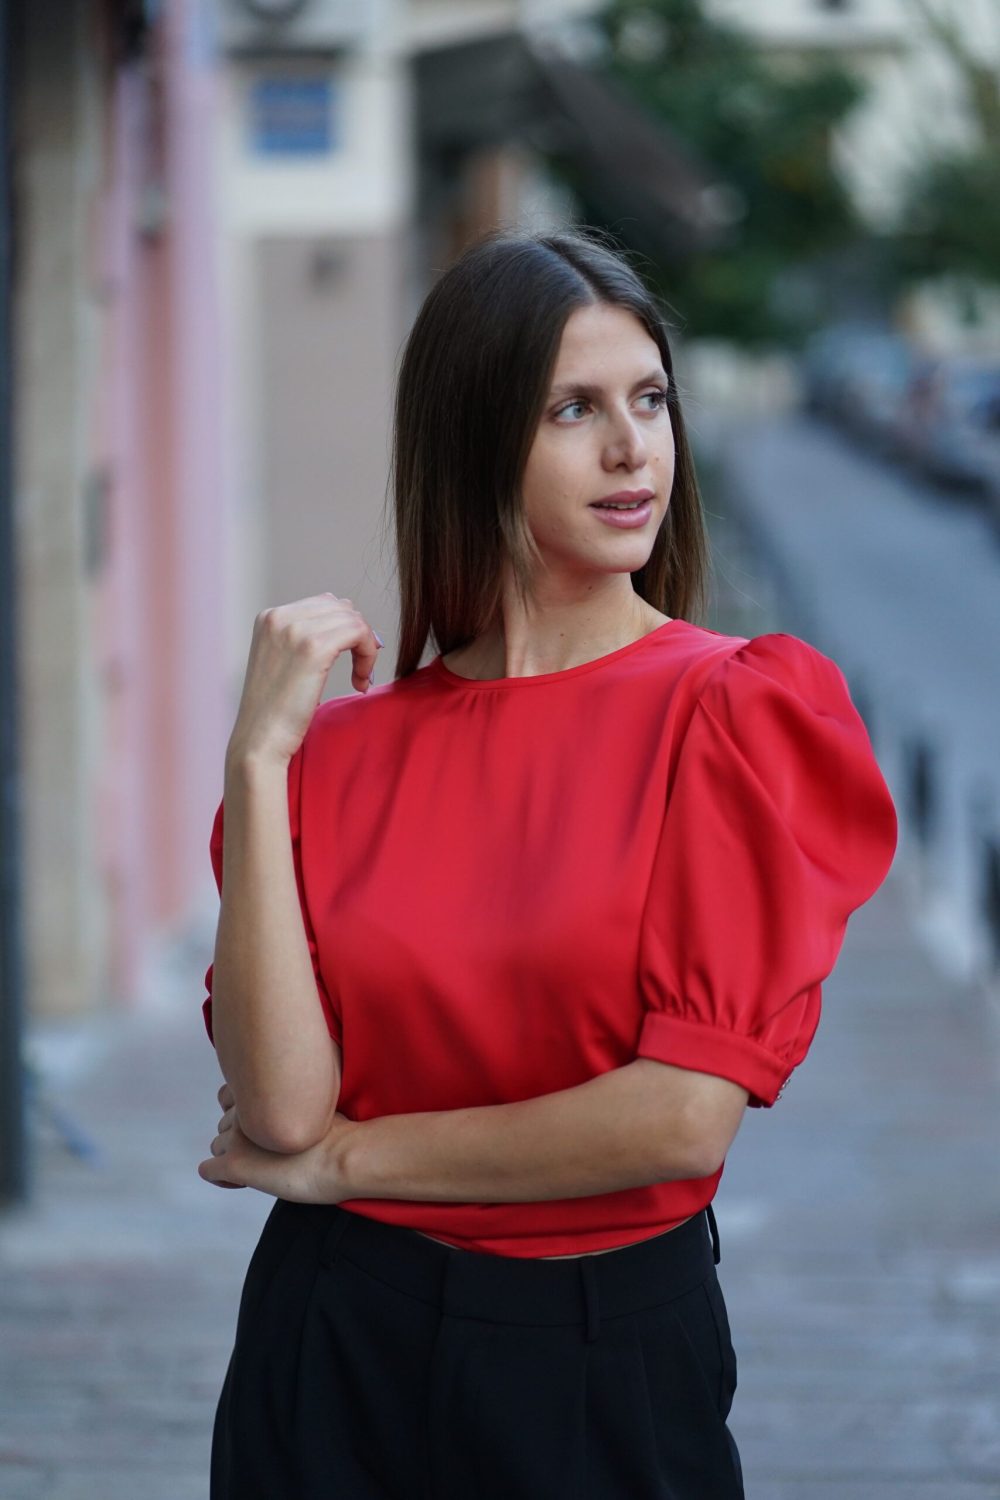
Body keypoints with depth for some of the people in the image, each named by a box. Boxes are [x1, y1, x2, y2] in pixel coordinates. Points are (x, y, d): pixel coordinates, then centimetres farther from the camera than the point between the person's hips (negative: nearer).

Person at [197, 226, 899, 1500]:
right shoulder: (343, 746, 2)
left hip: (612, 1359, -2)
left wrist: (343, 1157, -6)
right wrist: (258, 758, -11)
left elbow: (687, 1114, -15)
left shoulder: (734, 712, -7)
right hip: (334, 1351, 2)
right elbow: (279, 1102, -9)